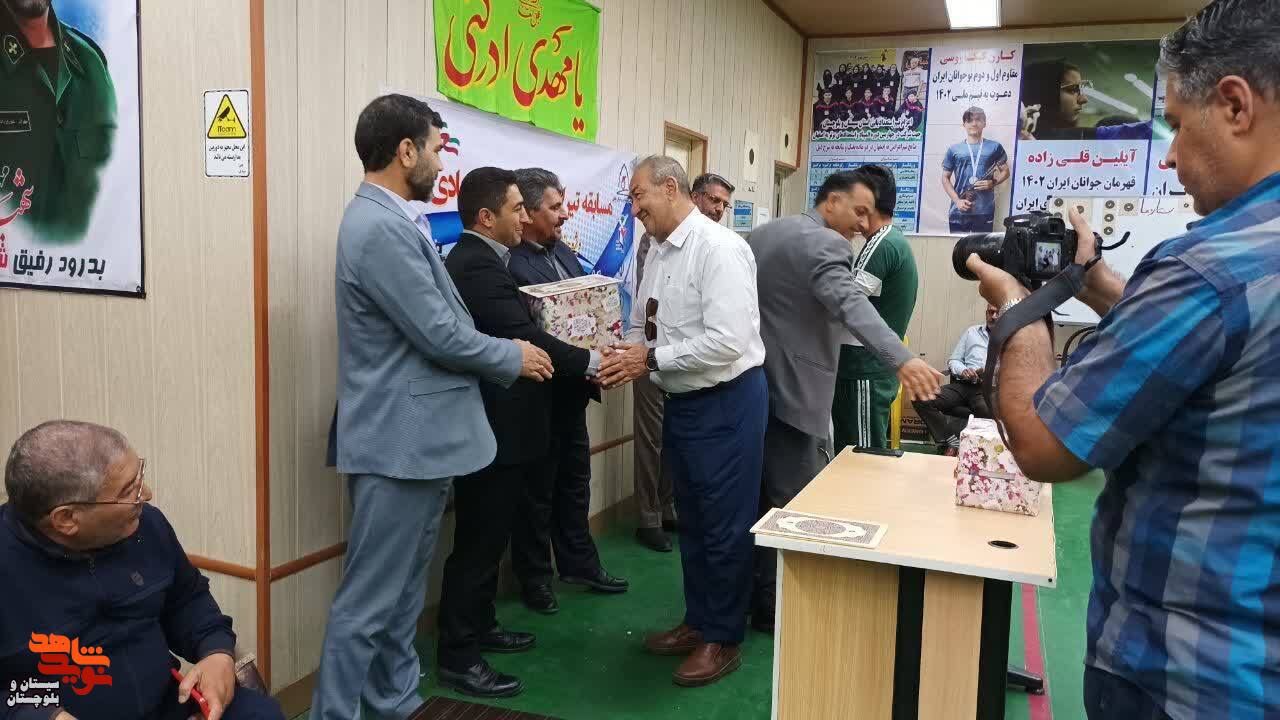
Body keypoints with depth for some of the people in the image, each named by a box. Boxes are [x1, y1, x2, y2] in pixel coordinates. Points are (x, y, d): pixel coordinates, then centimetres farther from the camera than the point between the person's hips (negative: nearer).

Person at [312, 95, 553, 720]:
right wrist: (513, 357, -5)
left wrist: (503, 357, 14)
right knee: (368, 597, 1)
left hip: (413, 436, 11)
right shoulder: (382, 228, -21)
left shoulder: (387, 221, 12)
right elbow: (440, 336, -21)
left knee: (404, 587, 20)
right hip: (398, 439, -11)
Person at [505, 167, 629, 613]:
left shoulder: (564, 253, 7)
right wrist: (591, 360, -30)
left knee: (574, 484, 20)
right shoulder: (505, 264, -20)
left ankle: (579, 564, 36)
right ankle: (535, 577, 26)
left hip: (570, 392, 8)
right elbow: (527, 333, -27)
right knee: (536, 491, 9)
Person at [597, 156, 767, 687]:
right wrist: (625, 357, -6)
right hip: (680, 401, 8)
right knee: (691, 520, 19)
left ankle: (723, 639, 22)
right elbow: (640, 323, 15)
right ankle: (697, 620, 37)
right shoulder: (657, 251, 7)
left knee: (724, 525, 6)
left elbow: (728, 340, -26)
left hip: (726, 402, -8)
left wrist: (651, 359, -22)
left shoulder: (719, 248, -19)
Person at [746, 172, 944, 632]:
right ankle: (772, 608, 10)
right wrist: (901, 359, -46)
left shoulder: (761, 235, 13)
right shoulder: (825, 243, -16)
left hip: (754, 385, 9)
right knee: (792, 504, 1)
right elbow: (849, 303, -34)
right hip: (792, 392, -9)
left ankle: (747, 592, 32)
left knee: (760, 496, 20)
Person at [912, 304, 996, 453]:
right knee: (921, 400, -22)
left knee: (989, 411, -42)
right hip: (962, 385, 4)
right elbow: (953, 361, 22)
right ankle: (952, 440, -24)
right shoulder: (972, 332, 25)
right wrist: (963, 370, -2)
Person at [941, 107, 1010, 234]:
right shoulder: (954, 149, 7)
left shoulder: (995, 147, 9)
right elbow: (945, 178, 8)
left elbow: (1005, 172, 15)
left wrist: (993, 183, -7)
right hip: (958, 212, 0)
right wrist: (957, 200, -6)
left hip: (985, 211, 0)